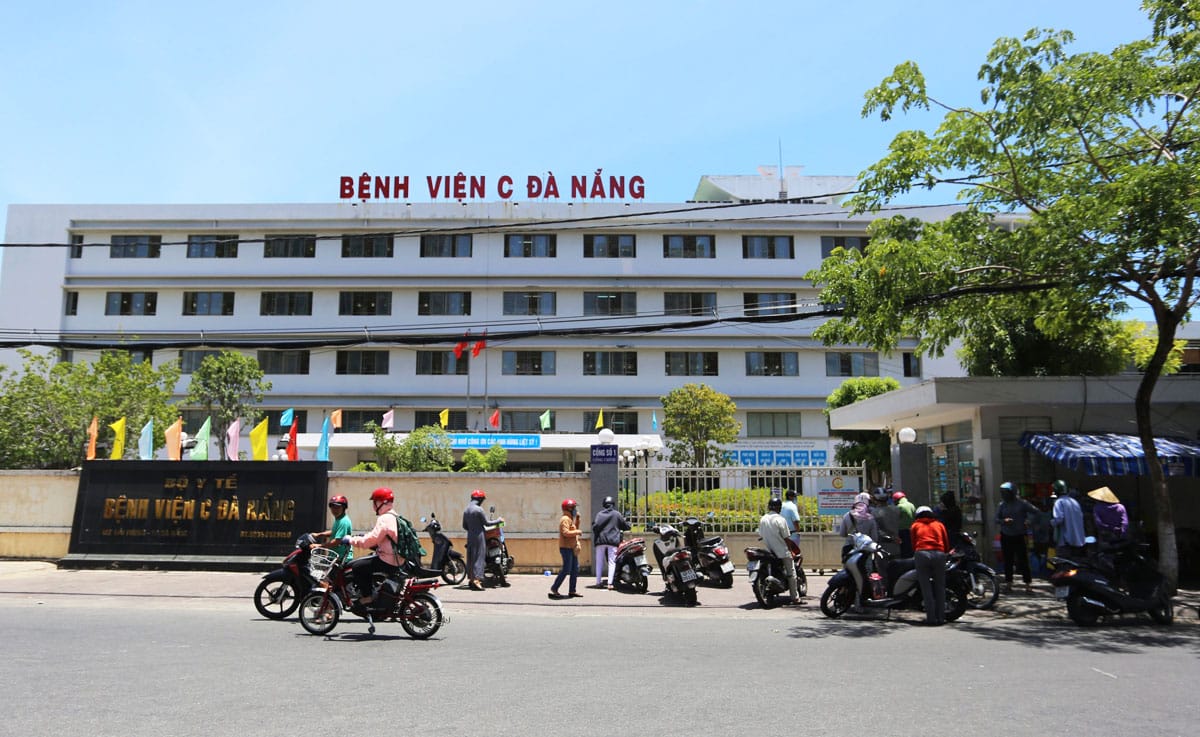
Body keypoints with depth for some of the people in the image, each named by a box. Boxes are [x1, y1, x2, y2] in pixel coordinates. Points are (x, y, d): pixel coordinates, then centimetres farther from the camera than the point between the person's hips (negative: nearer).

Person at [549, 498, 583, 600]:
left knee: (575, 569, 11)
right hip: (566, 548, -10)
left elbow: (574, 528, 21)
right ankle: (554, 589, -4)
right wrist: (577, 532, -16)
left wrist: (577, 519, 12)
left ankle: (572, 590, 16)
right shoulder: (565, 519, -15)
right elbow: (566, 533, -25)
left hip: (572, 548, 10)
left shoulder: (570, 518, 18)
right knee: (566, 570, -10)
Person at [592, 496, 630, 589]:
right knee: (612, 562, 1)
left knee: (599, 562, 9)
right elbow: (626, 526, 8)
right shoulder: (617, 514, 3)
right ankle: (610, 583, -7)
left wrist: (595, 538, 7)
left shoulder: (599, 514, 5)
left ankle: (598, 582, 8)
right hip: (613, 540, -1)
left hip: (600, 540, 2)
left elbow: (595, 526, -6)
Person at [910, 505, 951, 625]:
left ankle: (931, 618, -1)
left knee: (926, 588, 1)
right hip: (939, 554, 1)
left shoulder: (915, 525, 21)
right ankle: (941, 617, 8)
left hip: (921, 554, -1)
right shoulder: (939, 524, 24)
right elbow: (947, 544, 19)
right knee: (940, 587, 9)